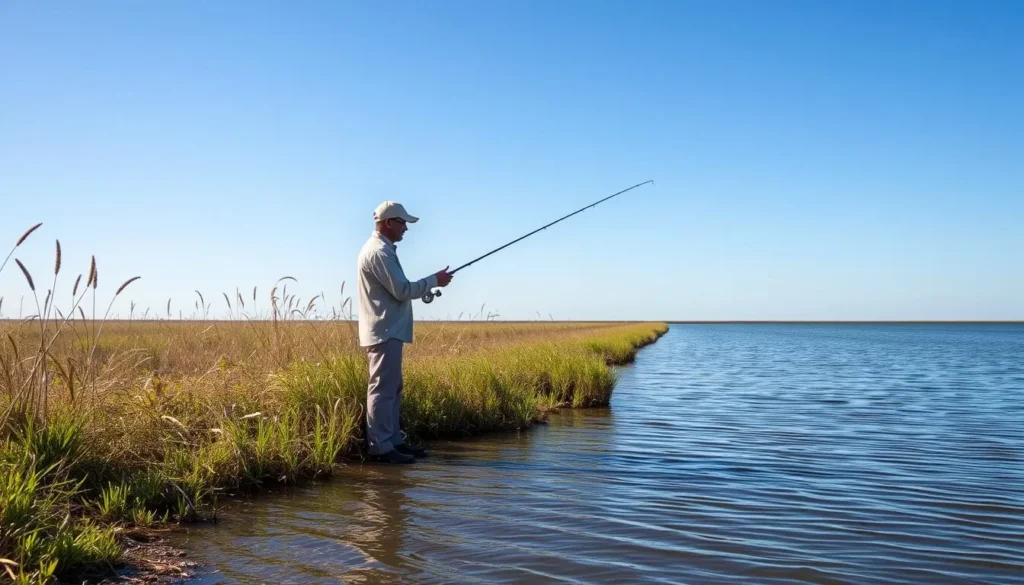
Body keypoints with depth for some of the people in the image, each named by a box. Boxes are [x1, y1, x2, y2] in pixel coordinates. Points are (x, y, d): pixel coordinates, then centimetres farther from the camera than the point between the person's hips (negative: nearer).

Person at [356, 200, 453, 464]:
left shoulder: (381, 249, 18)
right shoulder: (379, 252, -15)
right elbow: (402, 290, -18)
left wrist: (425, 288, 10)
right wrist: (434, 280, -8)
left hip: (387, 331, 11)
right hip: (385, 332, -11)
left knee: (392, 388, 14)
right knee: (383, 389, -9)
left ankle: (394, 440, 20)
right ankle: (380, 447, -6)